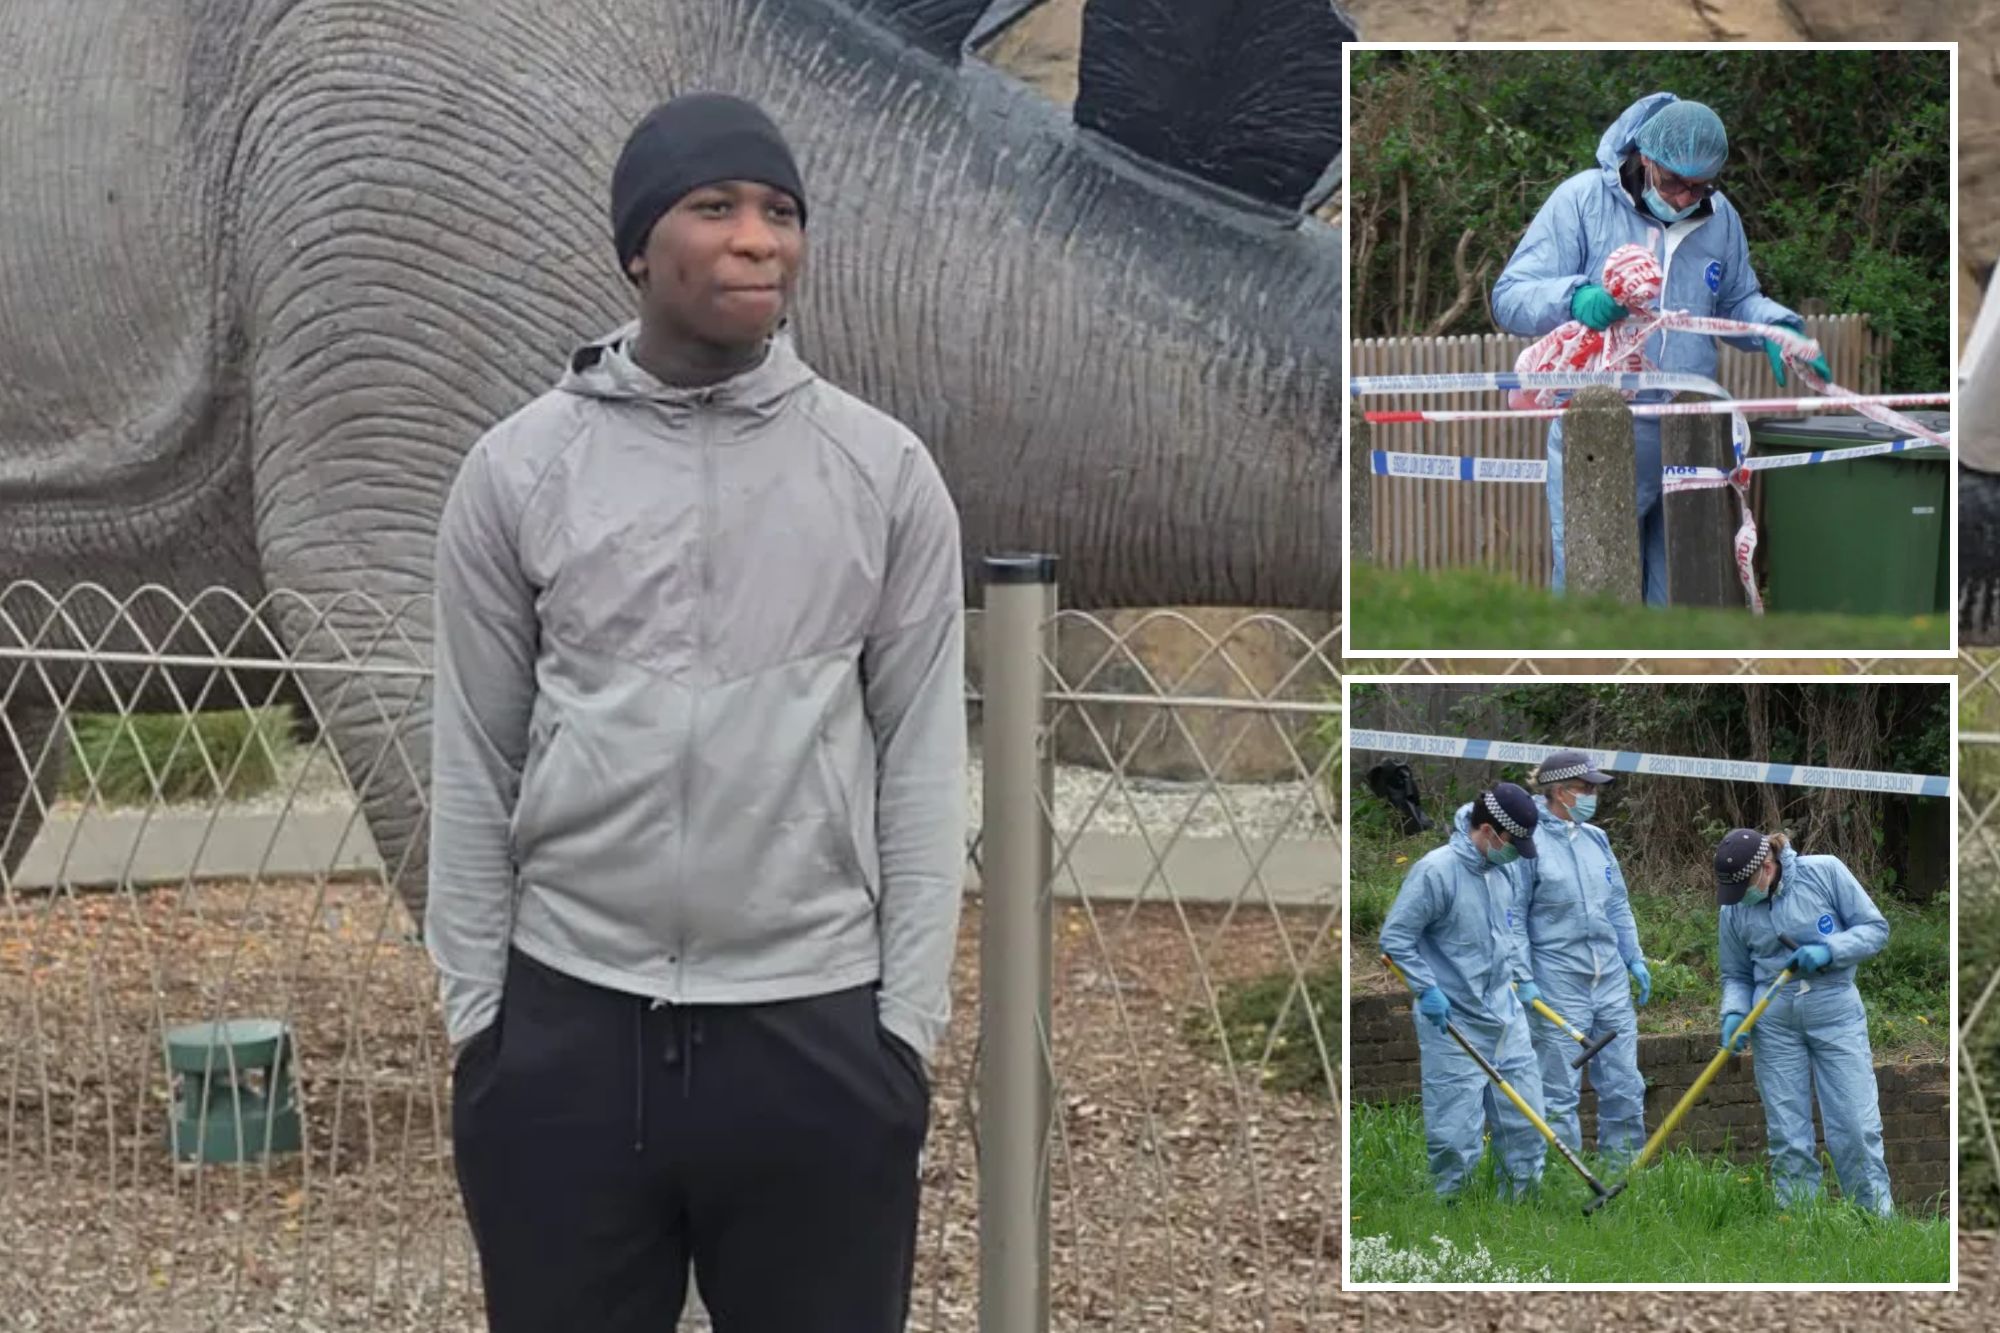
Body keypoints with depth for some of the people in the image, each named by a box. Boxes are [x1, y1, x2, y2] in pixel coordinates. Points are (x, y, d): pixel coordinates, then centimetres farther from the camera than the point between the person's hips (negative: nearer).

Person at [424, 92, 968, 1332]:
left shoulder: (885, 471, 2)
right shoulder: (518, 469, 2)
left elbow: (922, 761, 2)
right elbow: (474, 764, 4)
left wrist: (908, 1026, -2)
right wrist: (473, 1018, 2)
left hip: (812, 1033, 0)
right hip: (567, 1029, 0)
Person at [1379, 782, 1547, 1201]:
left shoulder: (1503, 870, 5)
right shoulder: (1436, 871, -18)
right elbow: (1395, 937, -13)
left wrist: (1523, 977, 15)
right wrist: (1427, 990, -17)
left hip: (1507, 1018, 7)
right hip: (1454, 1026, -7)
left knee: (1525, 1119, 10)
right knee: (1456, 1134, -3)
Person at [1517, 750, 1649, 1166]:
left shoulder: (1595, 838, 10)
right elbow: (1512, 919, -7)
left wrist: (1634, 958, 15)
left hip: (1610, 980, 6)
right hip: (1557, 984, -6)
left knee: (1625, 1085, 8)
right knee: (1559, 1094, 0)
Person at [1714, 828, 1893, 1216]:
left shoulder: (1826, 872, -6)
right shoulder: (1734, 911, 2)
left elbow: (1876, 928, -1)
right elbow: (1736, 976, 12)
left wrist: (1829, 950, -17)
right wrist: (1734, 1014, -7)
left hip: (1835, 1011, -2)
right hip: (1774, 1021, 2)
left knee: (1856, 1128, -7)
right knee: (1787, 1138, 1)